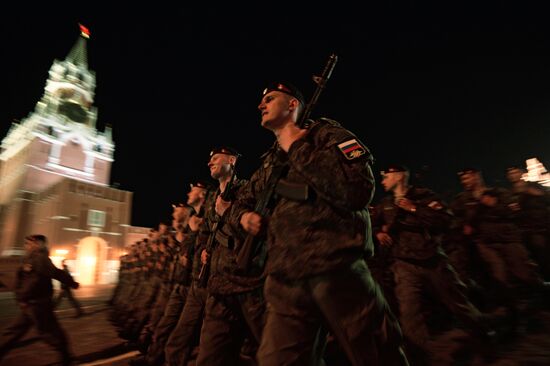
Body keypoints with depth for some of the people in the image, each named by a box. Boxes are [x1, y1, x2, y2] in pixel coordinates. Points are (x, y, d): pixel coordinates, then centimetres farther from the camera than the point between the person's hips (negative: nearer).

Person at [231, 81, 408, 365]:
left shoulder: (326, 134, 4)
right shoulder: (269, 162, 22)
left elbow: (357, 190, -15)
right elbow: (241, 202, 33)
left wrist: (297, 147, -7)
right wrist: (244, 218, 7)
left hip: (337, 270, -5)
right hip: (284, 281, 6)